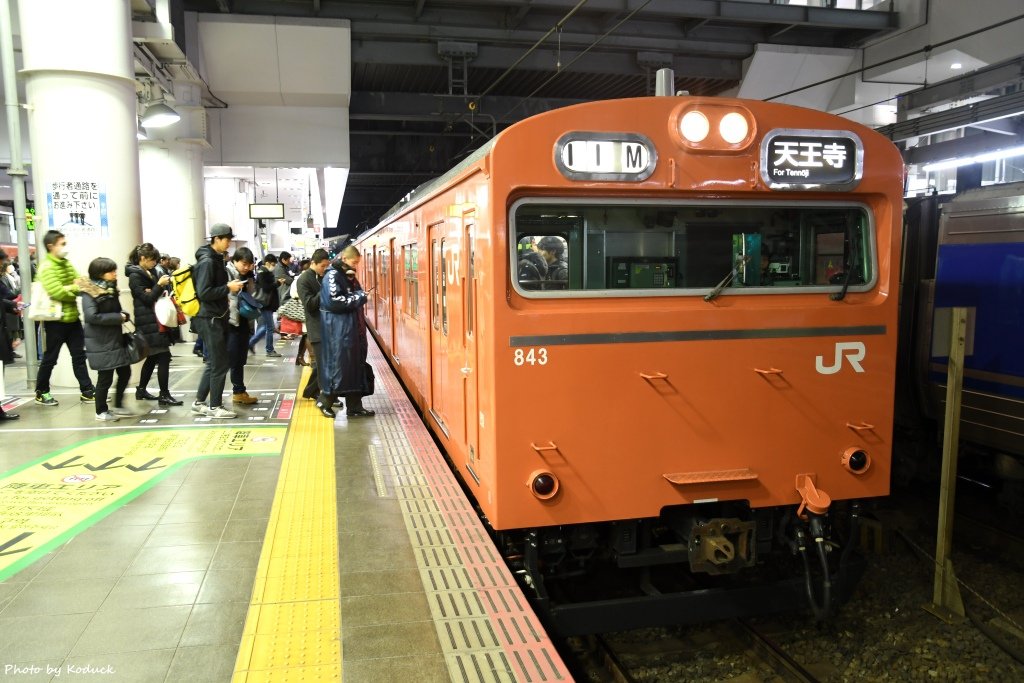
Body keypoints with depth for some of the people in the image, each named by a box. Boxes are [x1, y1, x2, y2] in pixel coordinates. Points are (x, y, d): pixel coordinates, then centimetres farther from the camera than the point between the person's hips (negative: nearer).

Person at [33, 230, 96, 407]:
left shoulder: (66, 263, 10)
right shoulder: (46, 267, -15)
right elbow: (57, 293, -24)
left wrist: (69, 288, -14)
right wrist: (75, 288, -9)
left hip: (72, 318, 7)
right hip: (56, 321, -7)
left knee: (79, 356, 9)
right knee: (50, 359, 6)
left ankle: (87, 391, 15)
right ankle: (41, 392, 21)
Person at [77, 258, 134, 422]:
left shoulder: (110, 289, 11)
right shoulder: (89, 292, -13)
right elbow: (91, 316, -23)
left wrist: (124, 316, -4)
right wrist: (118, 317, -19)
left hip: (116, 339, 8)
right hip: (101, 343, -8)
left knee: (125, 372, 11)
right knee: (105, 377, -1)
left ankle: (118, 405, 27)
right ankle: (101, 411, 15)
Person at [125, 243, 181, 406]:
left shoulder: (151, 272, 14)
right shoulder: (135, 276, -10)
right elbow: (147, 299, -14)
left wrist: (164, 291, 2)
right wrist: (160, 285, -23)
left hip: (156, 320, 9)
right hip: (147, 323, -9)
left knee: (153, 357, 15)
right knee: (163, 356, -12)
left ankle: (141, 391, 27)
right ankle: (164, 395, -10)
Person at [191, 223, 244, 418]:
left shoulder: (216, 259, 14)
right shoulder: (207, 262, -16)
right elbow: (204, 293, -23)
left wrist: (229, 287, 8)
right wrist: (228, 288, -18)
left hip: (217, 318, 10)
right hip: (209, 319, -10)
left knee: (213, 363, 15)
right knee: (219, 363, -3)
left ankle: (199, 402, 24)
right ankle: (215, 406, 7)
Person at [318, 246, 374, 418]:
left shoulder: (349, 275, 16)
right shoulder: (332, 275, -11)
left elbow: (360, 295, 14)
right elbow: (335, 302, -20)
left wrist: (359, 296, -6)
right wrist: (357, 298, -11)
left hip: (353, 327, 9)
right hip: (337, 329, -9)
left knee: (355, 365, 8)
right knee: (339, 364, -3)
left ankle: (354, 406, 13)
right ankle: (325, 400, 15)